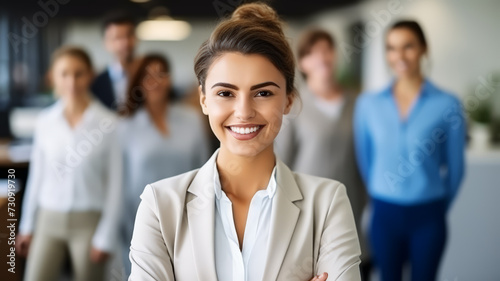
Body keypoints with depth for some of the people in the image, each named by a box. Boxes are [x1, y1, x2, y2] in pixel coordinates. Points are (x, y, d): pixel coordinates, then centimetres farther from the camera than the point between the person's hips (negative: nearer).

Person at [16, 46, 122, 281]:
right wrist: (27, 226, 14)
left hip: (88, 221, -3)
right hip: (49, 220, 3)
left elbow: (115, 184, -6)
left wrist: (106, 237, -5)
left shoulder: (108, 123, -10)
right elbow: (37, 175, 10)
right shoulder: (45, 121, 1)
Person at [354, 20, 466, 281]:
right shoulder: (368, 104, -3)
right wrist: (382, 199, 12)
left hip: (428, 217, -1)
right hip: (385, 214, 2)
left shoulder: (447, 104, -8)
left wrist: (438, 206, 9)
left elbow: (455, 165, 1)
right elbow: (365, 159, 7)